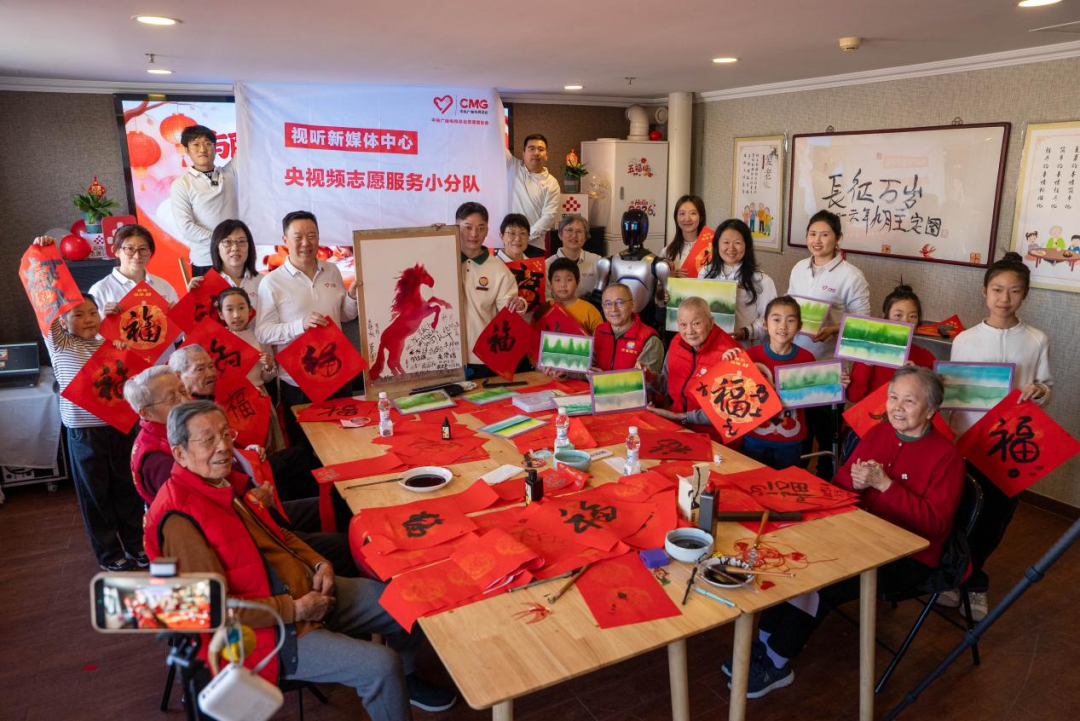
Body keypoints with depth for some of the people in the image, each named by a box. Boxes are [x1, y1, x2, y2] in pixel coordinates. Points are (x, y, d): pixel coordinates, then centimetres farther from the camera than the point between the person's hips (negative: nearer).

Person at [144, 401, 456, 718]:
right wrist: (294, 610, -21)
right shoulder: (179, 518, -24)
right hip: (269, 626, -8)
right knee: (381, 665, -20)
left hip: (306, 589, 8)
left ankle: (404, 679, 35)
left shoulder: (228, 479, 2)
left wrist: (318, 563, 0)